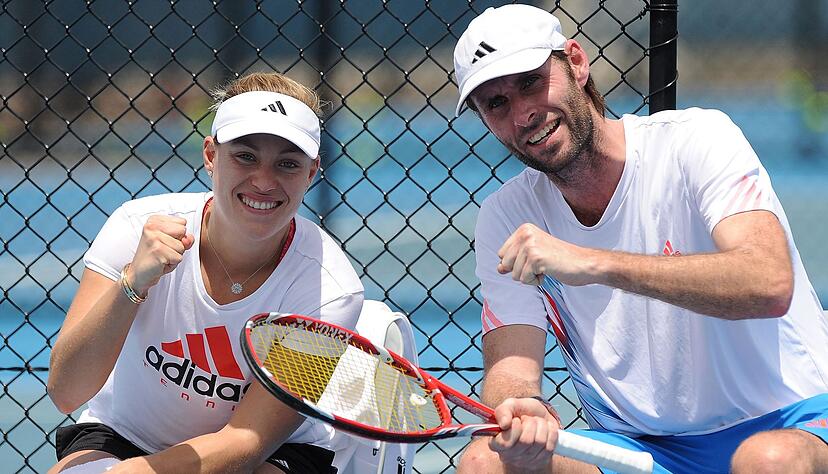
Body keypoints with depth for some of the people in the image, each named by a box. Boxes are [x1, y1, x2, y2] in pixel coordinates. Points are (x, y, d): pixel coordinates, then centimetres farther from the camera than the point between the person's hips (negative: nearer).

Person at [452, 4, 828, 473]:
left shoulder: (697, 139, -12)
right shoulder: (506, 218, 2)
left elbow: (771, 284, -27)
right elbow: (510, 361, -5)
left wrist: (594, 263, -35)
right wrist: (520, 413, -32)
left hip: (781, 422, -3)